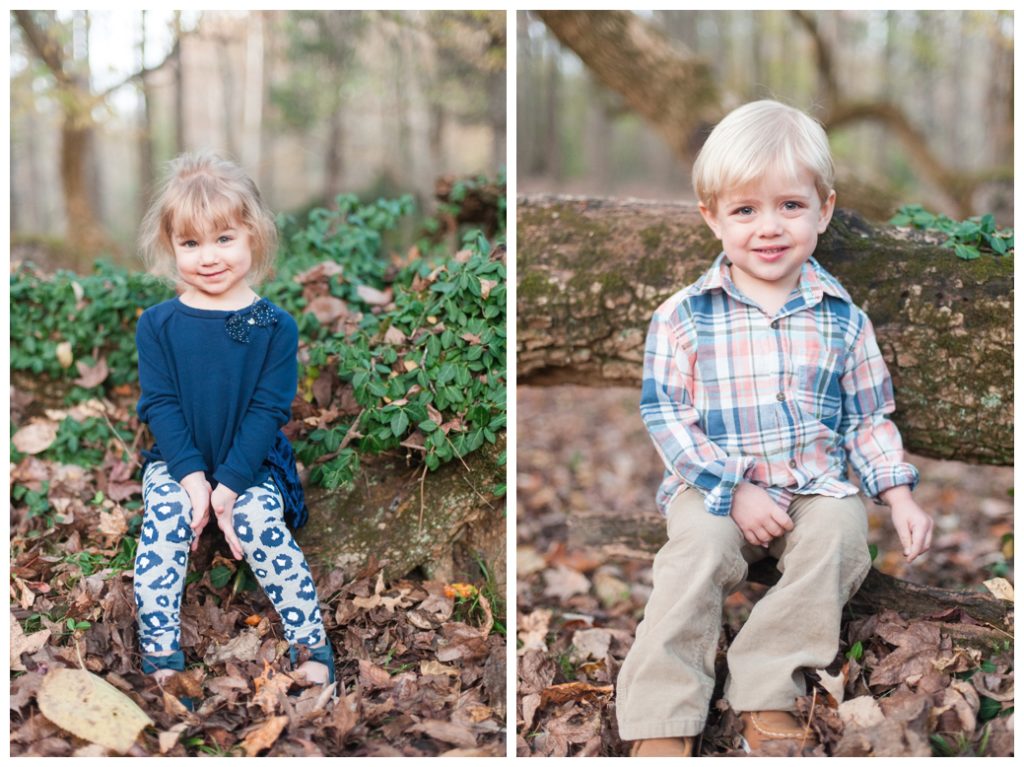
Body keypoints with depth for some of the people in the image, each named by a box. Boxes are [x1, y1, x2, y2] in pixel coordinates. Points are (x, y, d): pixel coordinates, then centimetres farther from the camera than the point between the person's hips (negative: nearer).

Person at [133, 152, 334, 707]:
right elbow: (158, 405, -5)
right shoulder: (158, 324, -2)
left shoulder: (274, 326, -5)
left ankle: (312, 648, -15)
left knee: (261, 525, -27)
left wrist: (230, 484, -18)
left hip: (252, 466, -1)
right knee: (163, 523, -27)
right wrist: (192, 477, -18)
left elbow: (269, 410, -9)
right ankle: (161, 659, -20)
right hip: (177, 463, 1)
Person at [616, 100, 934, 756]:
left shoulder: (842, 317, 7)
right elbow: (665, 412, -4)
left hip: (817, 486, 2)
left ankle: (767, 694, -21)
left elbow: (867, 415, 13)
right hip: (713, 487, -2)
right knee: (698, 549, -30)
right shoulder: (685, 316, -1)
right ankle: (662, 718, -23)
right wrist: (734, 490, -13)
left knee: (840, 534, -29)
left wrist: (899, 494, 0)